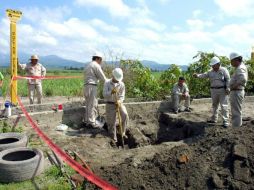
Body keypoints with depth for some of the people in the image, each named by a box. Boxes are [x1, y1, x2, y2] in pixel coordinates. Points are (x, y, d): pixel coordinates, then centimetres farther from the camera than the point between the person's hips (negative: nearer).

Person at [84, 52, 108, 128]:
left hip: (86, 86, 9)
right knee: (93, 105, -7)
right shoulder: (96, 65, -7)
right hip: (92, 86, -9)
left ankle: (87, 121, 16)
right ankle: (91, 122, -6)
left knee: (88, 105, 12)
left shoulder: (88, 66, 23)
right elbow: (102, 77, -8)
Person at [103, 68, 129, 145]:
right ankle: (114, 139, 13)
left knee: (125, 115, -24)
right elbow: (104, 95, -13)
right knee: (111, 122, -1)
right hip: (110, 104, -1)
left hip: (119, 103, 1)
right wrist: (111, 92, -31)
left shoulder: (122, 84, -2)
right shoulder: (107, 83, -6)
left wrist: (119, 101, -24)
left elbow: (122, 96, -2)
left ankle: (123, 132, -6)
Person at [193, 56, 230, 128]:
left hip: (222, 90, -5)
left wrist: (227, 88, -14)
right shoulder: (211, 72, 9)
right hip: (214, 90, 5)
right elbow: (204, 75, -3)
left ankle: (225, 121, 1)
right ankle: (214, 119, 27)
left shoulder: (224, 70, -4)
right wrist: (197, 75, -21)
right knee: (214, 105, 15)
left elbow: (228, 80, -7)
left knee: (224, 106, -5)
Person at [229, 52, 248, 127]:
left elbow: (243, 79, -35)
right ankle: (237, 128, 30)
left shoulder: (240, 68, -17)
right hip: (236, 92, 11)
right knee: (235, 112, 19)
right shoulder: (240, 67, 15)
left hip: (236, 92, -11)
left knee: (236, 113, -4)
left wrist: (234, 86, -23)